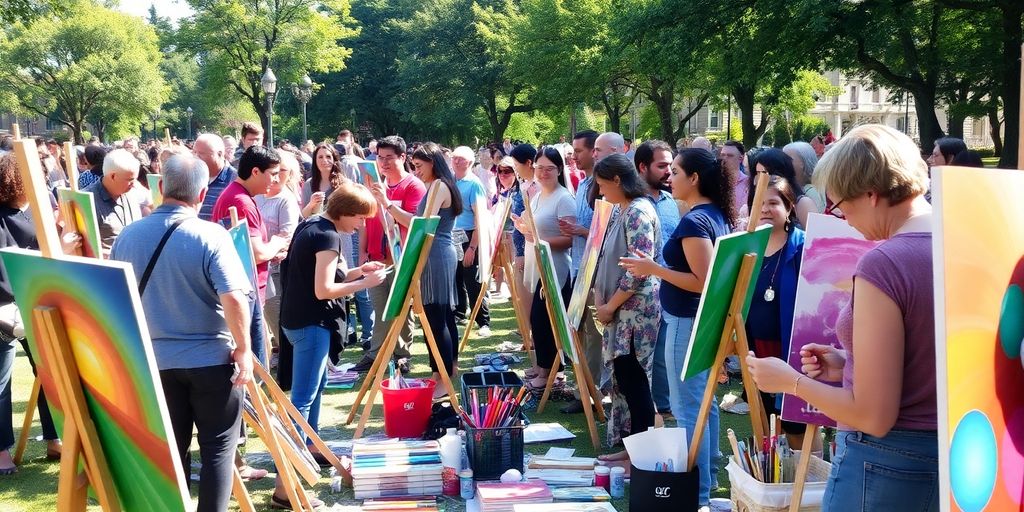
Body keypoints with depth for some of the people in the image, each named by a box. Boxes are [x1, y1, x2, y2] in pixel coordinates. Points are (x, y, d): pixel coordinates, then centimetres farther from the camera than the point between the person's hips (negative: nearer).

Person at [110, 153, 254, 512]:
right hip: (211, 359, -4)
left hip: (155, 359, 4)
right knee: (218, 447, 7)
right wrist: (243, 349, -12)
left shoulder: (128, 236, 1)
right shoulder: (211, 236, -15)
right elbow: (233, 298, -23)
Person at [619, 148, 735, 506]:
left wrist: (654, 269, -21)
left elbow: (703, 282, -25)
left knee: (687, 407, -1)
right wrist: (660, 268, 19)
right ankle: (708, 477, 30)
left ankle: (696, 492, 7)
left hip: (688, 323, -10)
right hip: (708, 321, 10)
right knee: (704, 401, 18)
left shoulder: (693, 222, -21)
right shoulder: (719, 216, 8)